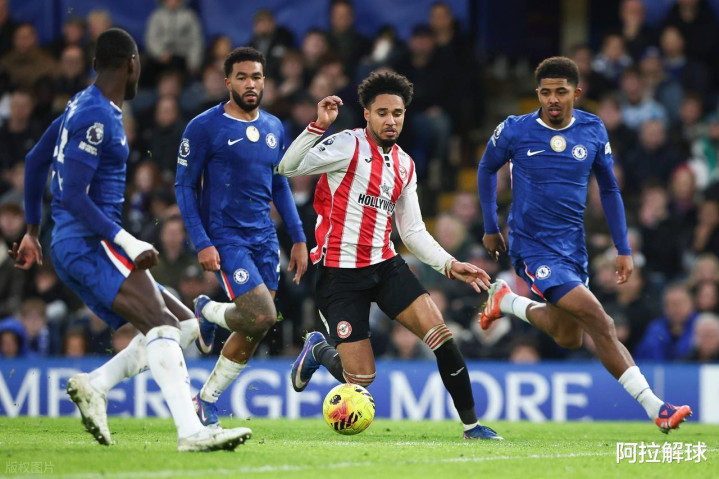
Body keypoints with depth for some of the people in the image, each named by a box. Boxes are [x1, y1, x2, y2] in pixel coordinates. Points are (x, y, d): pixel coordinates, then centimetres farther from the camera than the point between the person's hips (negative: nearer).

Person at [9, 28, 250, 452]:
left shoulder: (82, 106, 18)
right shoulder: (97, 118, -13)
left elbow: (35, 162, 28)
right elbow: (74, 196, -20)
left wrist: (33, 232, 35)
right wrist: (129, 244, -22)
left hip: (71, 250, 10)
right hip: (88, 243, -10)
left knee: (184, 323, 7)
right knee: (161, 325, -24)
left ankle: (94, 386, -1)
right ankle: (191, 432, -37)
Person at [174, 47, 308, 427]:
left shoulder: (273, 128, 10)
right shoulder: (204, 127, -8)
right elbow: (184, 186, -6)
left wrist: (298, 238, 13)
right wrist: (201, 243, -14)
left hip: (264, 238, 6)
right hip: (225, 237, -6)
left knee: (254, 331, 4)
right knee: (261, 317, -19)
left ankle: (207, 400, 19)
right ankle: (208, 312, 13)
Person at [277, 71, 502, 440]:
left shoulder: (404, 165, 12)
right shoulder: (348, 145, -9)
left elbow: (413, 231, 16)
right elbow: (287, 167, -20)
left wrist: (450, 265, 5)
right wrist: (318, 126, -30)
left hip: (384, 265, 5)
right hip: (340, 272, -5)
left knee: (442, 337, -14)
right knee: (360, 379, -6)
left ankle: (471, 424, -3)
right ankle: (318, 349, 28)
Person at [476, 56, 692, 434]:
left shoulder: (593, 131, -1)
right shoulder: (515, 131, -10)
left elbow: (609, 189, 9)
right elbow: (487, 169, 9)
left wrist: (623, 249, 6)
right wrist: (490, 228, 12)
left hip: (572, 244, 5)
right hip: (532, 246, -5)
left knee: (568, 338, 16)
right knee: (601, 324, -18)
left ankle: (507, 301, 39)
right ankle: (654, 407, -15)